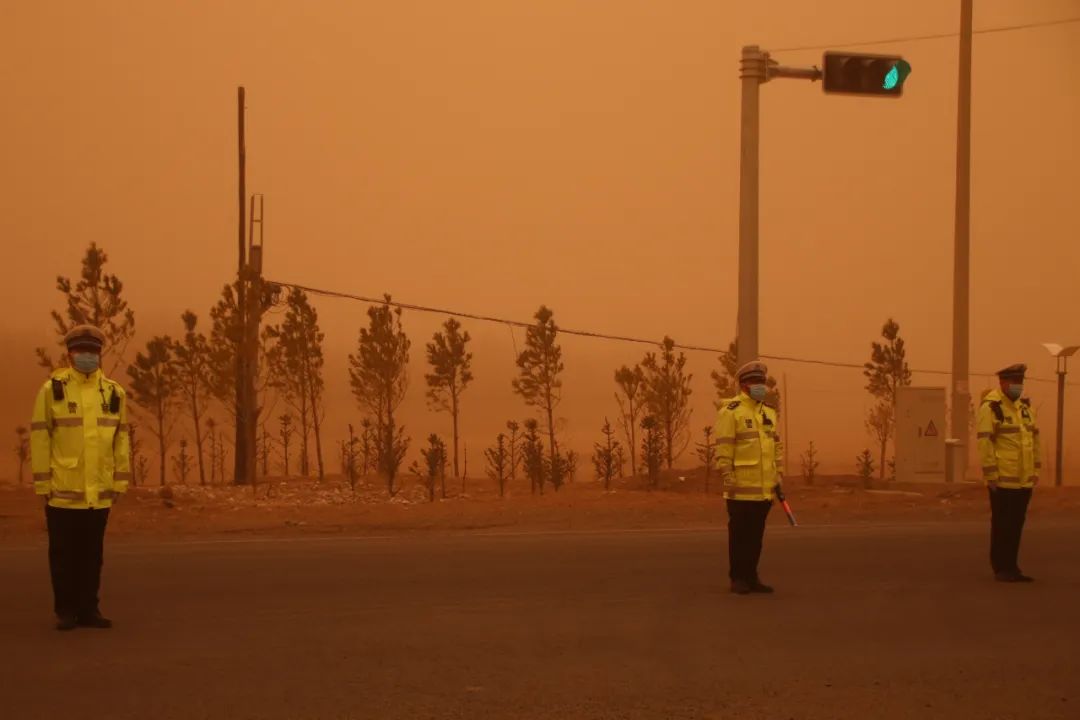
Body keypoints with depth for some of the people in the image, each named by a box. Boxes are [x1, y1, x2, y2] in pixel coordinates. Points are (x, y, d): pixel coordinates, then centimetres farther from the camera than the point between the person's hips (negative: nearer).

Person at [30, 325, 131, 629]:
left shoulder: (114, 393, 6)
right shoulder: (52, 389, -4)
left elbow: (121, 438, 9)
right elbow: (39, 438, -3)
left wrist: (120, 481, 4)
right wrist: (42, 484, -7)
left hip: (99, 493, 3)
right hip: (63, 491, -3)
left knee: (92, 553, 9)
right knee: (64, 554, 4)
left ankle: (88, 609, 17)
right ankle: (65, 611, 13)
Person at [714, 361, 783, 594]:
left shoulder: (769, 412, 16)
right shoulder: (731, 411, -7)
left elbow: (777, 445, 20)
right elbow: (723, 447, -12)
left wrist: (779, 473, 13)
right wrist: (727, 477, -17)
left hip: (765, 488, 7)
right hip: (742, 488, -7)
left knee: (756, 534, 11)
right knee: (740, 535, 0)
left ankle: (751, 577, 18)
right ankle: (738, 578, 7)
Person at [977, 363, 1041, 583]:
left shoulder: (1024, 406, 14)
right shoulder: (991, 407, -10)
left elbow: (1034, 438, 19)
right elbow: (984, 442, -14)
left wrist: (1036, 469, 13)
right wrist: (991, 474, -16)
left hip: (1024, 480, 7)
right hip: (1003, 481, -7)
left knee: (1017, 524, 11)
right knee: (1002, 525, 0)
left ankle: (1012, 567, 19)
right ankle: (1000, 569, 8)